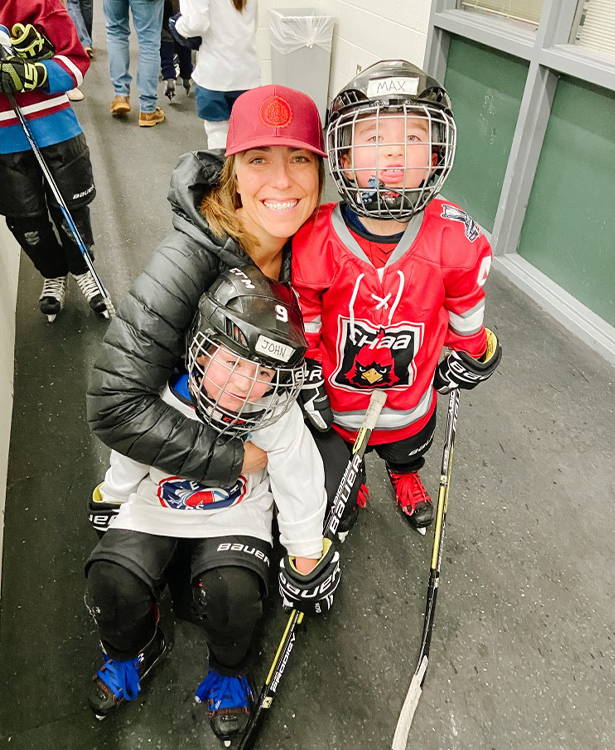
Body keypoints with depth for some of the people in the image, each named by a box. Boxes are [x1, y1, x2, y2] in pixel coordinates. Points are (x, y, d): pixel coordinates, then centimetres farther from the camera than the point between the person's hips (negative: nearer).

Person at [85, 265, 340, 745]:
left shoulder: (279, 417, -26)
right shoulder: (159, 401, -23)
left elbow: (300, 491, -13)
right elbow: (125, 472, -2)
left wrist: (306, 567, -5)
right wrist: (108, 504, 12)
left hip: (236, 515, -1)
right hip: (155, 509, 2)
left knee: (233, 593, -27)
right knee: (114, 585, -20)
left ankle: (228, 672, 11)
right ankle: (133, 652, 19)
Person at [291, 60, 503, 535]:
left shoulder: (454, 238, -23)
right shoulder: (315, 241, -26)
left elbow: (465, 311, -3)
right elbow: (301, 325, -11)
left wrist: (470, 358, 8)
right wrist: (308, 386, -8)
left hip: (412, 401, 2)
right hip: (335, 404, -1)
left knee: (408, 453, 34)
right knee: (333, 480, 25)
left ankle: (405, 478, 71)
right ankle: (350, 493, 62)